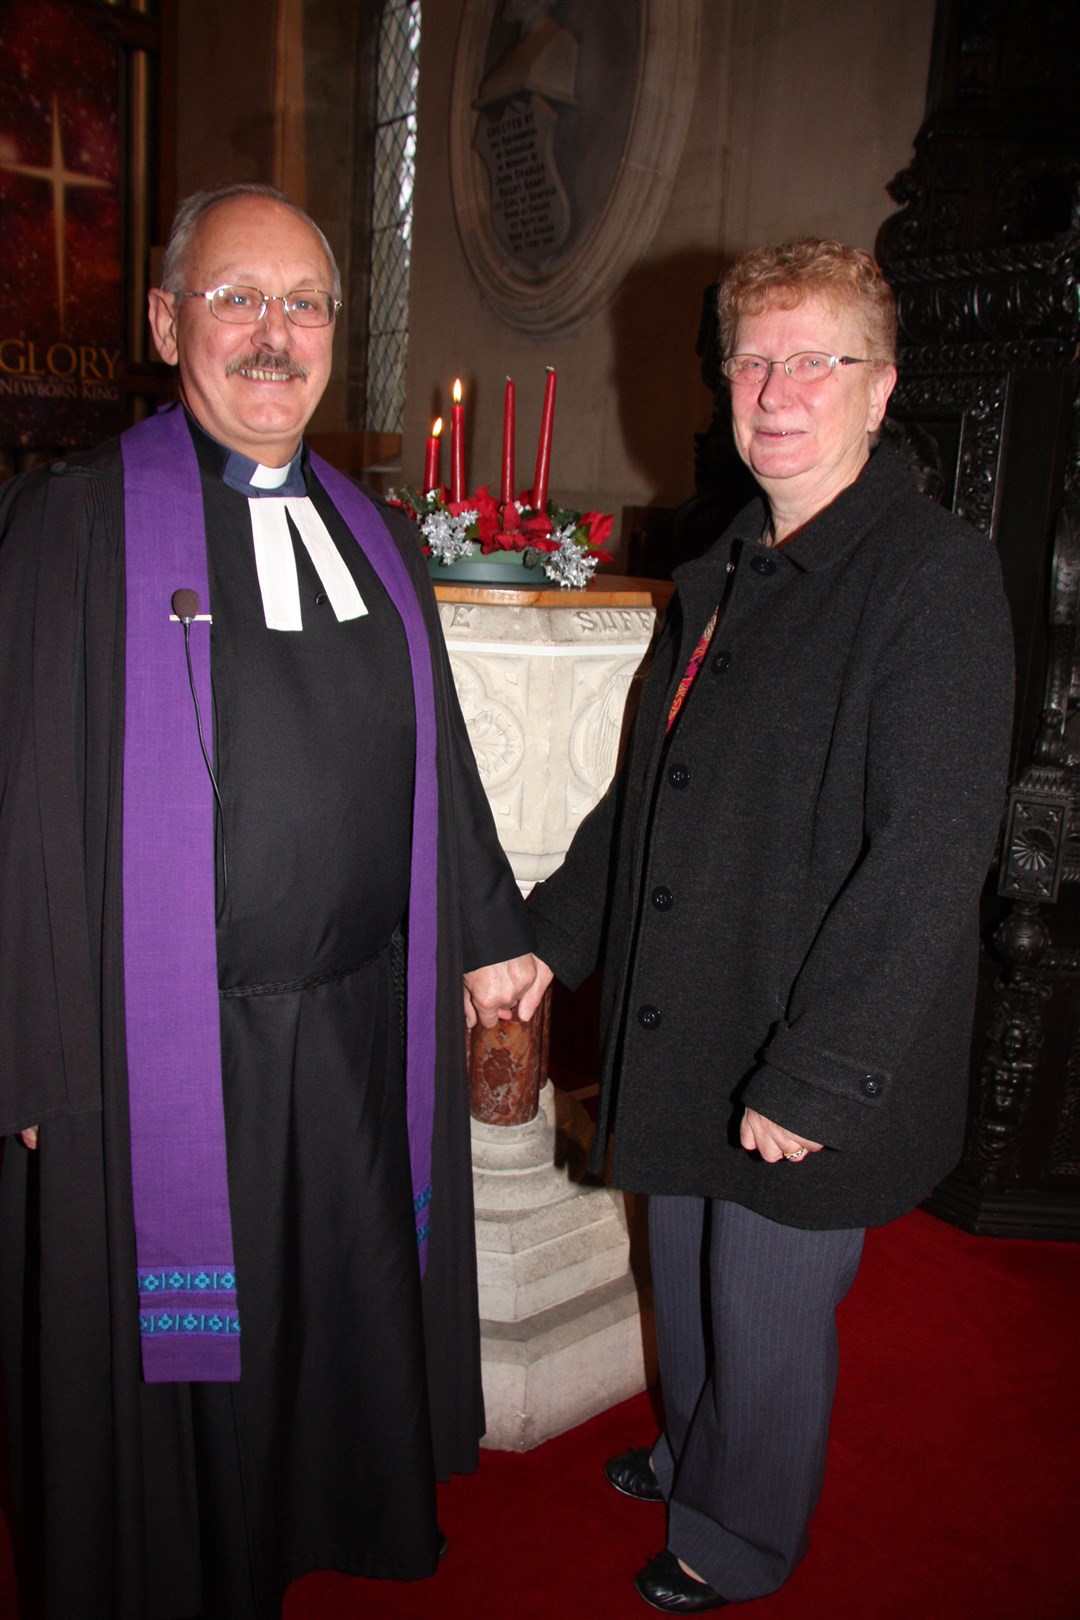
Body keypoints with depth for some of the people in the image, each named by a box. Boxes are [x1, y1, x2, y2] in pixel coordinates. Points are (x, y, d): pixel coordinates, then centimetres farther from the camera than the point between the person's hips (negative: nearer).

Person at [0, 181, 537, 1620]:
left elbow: (431, 756, 14)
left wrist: (487, 931, 15)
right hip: (164, 1034, -5)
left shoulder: (374, 534, 8)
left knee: (346, 1297, 23)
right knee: (162, 1353, 14)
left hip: (360, 1016, 6)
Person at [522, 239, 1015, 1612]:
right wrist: (551, 939, 13)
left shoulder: (936, 576, -17)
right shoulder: (718, 579, 8)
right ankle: (692, 1458, 53)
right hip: (685, 1036, 7)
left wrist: (812, 1078, -22)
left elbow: (931, 857, -22)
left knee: (769, 1317, 14)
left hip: (812, 1070, -7)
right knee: (687, 1279, 25)